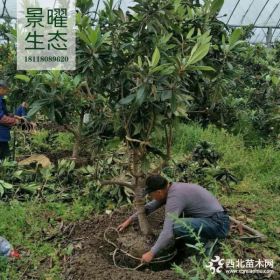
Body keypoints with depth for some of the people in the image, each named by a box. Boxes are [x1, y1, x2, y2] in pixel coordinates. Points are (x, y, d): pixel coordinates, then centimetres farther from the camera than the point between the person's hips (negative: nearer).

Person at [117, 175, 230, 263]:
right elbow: (149, 207, 20)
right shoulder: (171, 189, 6)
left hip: (218, 224, -10)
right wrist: (130, 220, 22)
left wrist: (151, 253, -17)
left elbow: (168, 233, -27)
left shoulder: (174, 197, -23)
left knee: (175, 227, -29)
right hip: (210, 218, 10)